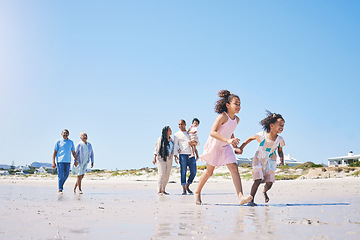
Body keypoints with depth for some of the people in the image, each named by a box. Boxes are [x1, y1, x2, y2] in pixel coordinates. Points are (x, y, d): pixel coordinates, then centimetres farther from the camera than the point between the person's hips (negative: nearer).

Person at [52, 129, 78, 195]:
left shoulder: (71, 142, 13)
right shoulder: (58, 142, 2)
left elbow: (73, 152, 16)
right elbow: (54, 152, 1)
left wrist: (76, 160, 7)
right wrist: (53, 162, -6)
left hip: (68, 161, 4)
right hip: (60, 161, -4)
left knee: (66, 175, 5)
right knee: (61, 175, -6)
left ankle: (61, 186, 27)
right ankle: (60, 190, 0)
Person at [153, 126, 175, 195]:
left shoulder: (171, 140, 13)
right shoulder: (160, 139, -3)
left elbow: (173, 150, 18)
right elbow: (156, 149, -2)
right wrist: (154, 158, -7)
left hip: (169, 160, 6)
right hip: (161, 159, -6)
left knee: (167, 176, 5)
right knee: (162, 174, -11)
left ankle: (163, 190, 14)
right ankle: (159, 190, -8)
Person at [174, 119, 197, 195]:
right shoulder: (177, 134, 10)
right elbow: (175, 146, 5)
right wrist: (175, 155, -8)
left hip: (191, 155, 3)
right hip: (183, 155, -3)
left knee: (193, 172, -2)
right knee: (183, 172, -5)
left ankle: (187, 186, 16)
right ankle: (184, 189, -1)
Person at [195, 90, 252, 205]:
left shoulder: (236, 119, 2)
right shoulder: (222, 116, -22)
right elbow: (212, 132, -34)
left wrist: (233, 141, 7)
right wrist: (227, 140, -43)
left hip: (225, 147, 6)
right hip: (214, 145, -6)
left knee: (234, 168, -11)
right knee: (209, 171, 5)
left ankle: (241, 196, -18)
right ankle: (197, 192, 26)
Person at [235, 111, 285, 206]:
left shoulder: (279, 140, -8)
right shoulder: (262, 135, -17)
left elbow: (280, 152, 8)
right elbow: (250, 138, 0)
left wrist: (282, 159, -13)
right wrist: (241, 148, -4)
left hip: (270, 162, 3)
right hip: (259, 161, -3)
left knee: (269, 183, -2)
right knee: (258, 180, -16)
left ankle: (264, 191, 35)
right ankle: (251, 200, -1)